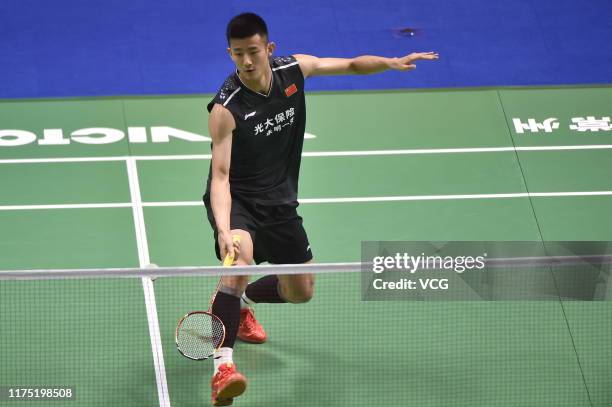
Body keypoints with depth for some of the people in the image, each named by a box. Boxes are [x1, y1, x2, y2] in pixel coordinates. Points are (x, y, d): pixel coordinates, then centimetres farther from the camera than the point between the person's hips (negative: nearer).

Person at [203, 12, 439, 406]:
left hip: (279, 200, 6)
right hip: (237, 200, -6)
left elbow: (352, 65, 5)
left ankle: (241, 301, 45)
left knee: (301, 292, 14)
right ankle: (223, 363, -40)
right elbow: (220, 175, -31)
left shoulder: (294, 70, -10)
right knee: (241, 255, -37)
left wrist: (392, 63, -14)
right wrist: (223, 230, -46)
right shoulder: (226, 108, -26)